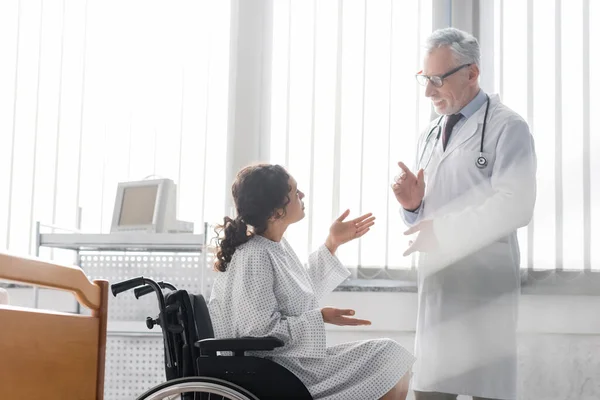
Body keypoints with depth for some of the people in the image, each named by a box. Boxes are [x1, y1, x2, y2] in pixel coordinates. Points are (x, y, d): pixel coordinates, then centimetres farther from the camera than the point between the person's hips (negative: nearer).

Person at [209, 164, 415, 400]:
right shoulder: (253, 257, -21)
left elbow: (305, 291, 20)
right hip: (275, 370, -10)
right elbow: (261, 332, -23)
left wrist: (332, 244, 21)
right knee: (391, 370, -8)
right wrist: (321, 318, -17)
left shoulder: (275, 245, 7)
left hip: (294, 356, 10)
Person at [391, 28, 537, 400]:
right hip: (437, 279, 6)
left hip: (484, 283, -6)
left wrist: (445, 228, -17)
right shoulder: (430, 137, 18)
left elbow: (515, 206, -16)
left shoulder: (506, 127, -4)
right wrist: (413, 205, 0)